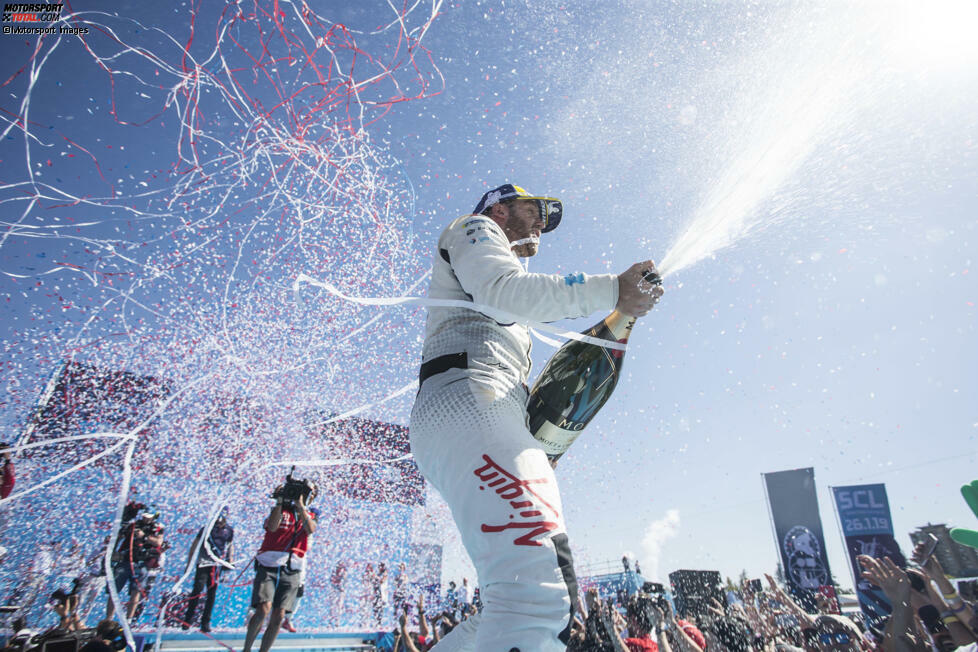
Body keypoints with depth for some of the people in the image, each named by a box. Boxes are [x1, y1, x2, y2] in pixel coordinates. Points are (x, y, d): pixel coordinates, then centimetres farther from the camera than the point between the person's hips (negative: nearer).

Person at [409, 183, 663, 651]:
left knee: (552, 601, -1)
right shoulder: (474, 229, 18)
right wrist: (610, 291, -5)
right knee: (535, 596, -27)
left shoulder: (509, 320, 44)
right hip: (466, 395, -10)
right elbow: (503, 288, -5)